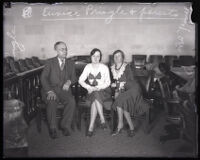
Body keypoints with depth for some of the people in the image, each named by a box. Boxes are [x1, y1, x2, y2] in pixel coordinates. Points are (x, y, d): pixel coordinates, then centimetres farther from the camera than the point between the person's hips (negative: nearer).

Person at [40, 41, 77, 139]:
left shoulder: (70, 64, 15)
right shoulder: (50, 62, 4)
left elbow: (74, 78, 13)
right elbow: (43, 78, -5)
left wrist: (69, 81, -13)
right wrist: (49, 91, -20)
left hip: (64, 90, 2)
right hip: (51, 90, -2)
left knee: (71, 101, -29)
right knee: (51, 102, -34)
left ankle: (65, 125, -15)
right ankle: (52, 128, -19)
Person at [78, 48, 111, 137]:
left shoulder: (104, 67, 4)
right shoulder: (88, 67, 9)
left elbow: (108, 82, 0)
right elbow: (80, 80, 1)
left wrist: (98, 87, -18)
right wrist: (89, 87, -17)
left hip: (103, 91, -1)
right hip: (91, 91, 2)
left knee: (95, 97, -34)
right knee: (96, 96, -34)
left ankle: (91, 126, -31)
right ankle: (102, 119, -29)